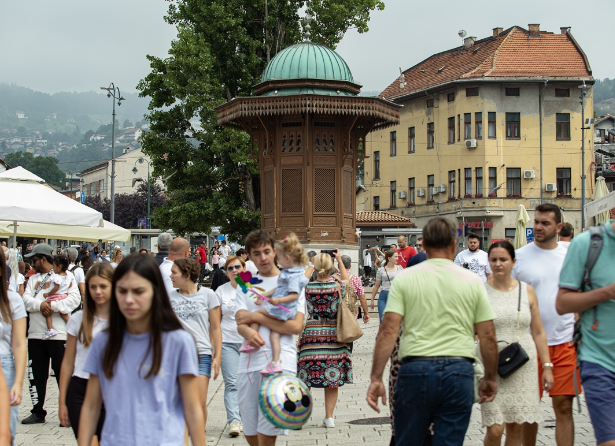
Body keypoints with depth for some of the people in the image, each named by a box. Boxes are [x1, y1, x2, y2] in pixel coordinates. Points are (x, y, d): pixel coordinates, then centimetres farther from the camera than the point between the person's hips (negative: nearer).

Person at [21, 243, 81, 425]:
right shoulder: (33, 279, 18)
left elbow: (75, 299, -13)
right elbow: (26, 299, 3)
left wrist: (52, 306, -22)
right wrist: (40, 304, -17)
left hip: (59, 334, -6)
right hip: (35, 334, 6)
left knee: (63, 374, -2)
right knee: (37, 375, 9)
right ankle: (38, 411, 19)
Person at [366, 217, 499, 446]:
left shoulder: (405, 278, 1)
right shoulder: (472, 281, 4)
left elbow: (388, 331, -7)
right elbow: (488, 337, 4)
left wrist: (376, 378, -6)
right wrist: (490, 378, 16)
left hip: (416, 369, 0)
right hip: (459, 371, 1)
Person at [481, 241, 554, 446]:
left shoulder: (527, 291, 6)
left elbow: (538, 333, 11)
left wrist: (547, 366, 6)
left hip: (524, 366, 3)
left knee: (515, 427, 5)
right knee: (494, 429, -9)